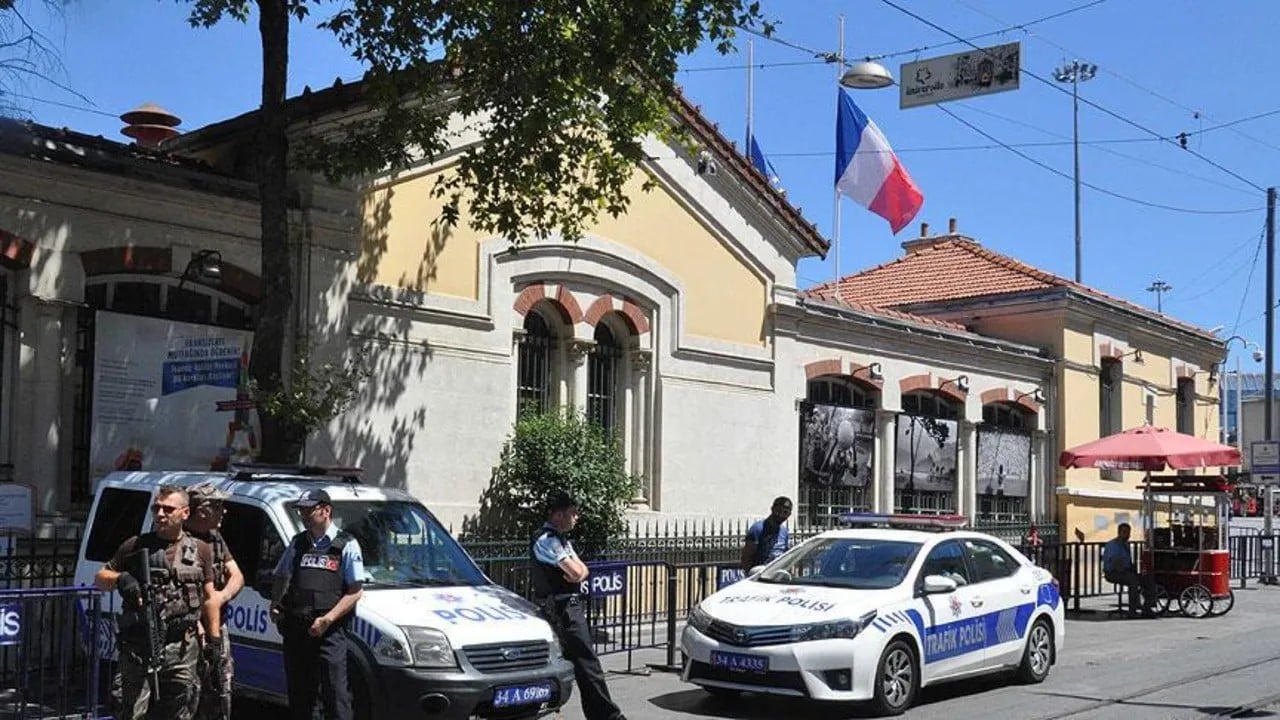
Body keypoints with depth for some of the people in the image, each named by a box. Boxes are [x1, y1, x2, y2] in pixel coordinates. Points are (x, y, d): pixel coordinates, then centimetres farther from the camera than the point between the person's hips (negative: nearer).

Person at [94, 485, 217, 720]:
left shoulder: (200, 551, 11)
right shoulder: (136, 546, 7)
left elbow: (208, 599, 12)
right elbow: (99, 578, 12)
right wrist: (121, 579, -10)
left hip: (182, 647, 2)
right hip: (138, 646, -2)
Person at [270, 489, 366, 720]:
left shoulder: (346, 545, 0)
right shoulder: (297, 543, 15)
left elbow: (355, 591, -5)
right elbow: (281, 578, 26)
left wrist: (327, 619, -15)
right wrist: (275, 606, 6)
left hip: (329, 632, -5)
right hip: (295, 630, 5)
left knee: (335, 693, -6)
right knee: (298, 693, 12)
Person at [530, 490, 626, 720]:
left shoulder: (561, 538, 18)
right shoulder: (547, 540, -14)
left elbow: (581, 570, 14)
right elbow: (575, 572, -21)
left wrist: (577, 572, -10)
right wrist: (576, 570, 2)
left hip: (572, 606, 10)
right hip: (562, 608, -10)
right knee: (587, 663, -8)